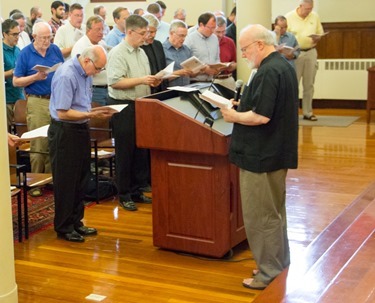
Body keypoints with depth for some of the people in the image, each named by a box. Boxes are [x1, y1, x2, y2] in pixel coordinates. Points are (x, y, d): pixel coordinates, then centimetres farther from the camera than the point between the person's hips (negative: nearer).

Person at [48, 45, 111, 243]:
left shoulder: (85, 73, 6)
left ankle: (76, 222, 28)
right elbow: (63, 113, -23)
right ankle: (64, 228, 14)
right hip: (64, 132, -9)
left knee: (81, 180, 15)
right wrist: (91, 115, -23)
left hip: (80, 129, 9)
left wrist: (96, 111, 5)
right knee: (66, 182, 2)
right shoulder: (66, 76, -21)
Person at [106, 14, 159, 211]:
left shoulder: (141, 52, 13)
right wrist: (141, 80, -23)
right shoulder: (117, 53, -13)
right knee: (125, 152, 1)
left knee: (141, 150, 12)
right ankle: (124, 195, 11)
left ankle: (137, 190, 23)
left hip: (141, 106, 8)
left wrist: (152, 82, 1)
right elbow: (114, 82, -22)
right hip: (123, 107, -8)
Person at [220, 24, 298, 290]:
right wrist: (243, 106, 10)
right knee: (274, 210, 20)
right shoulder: (284, 66, 11)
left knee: (260, 215, -1)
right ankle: (279, 260, 32)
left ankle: (269, 272, 7)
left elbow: (261, 116, -27)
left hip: (261, 156, -11)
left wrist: (234, 116, -12)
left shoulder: (268, 72, -21)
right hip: (276, 152, 11)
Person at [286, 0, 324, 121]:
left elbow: (320, 33, 15)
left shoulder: (315, 16, 7)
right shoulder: (289, 17, -3)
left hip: (310, 52, 3)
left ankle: (307, 112, 15)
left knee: (309, 85, 7)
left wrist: (317, 38, -9)